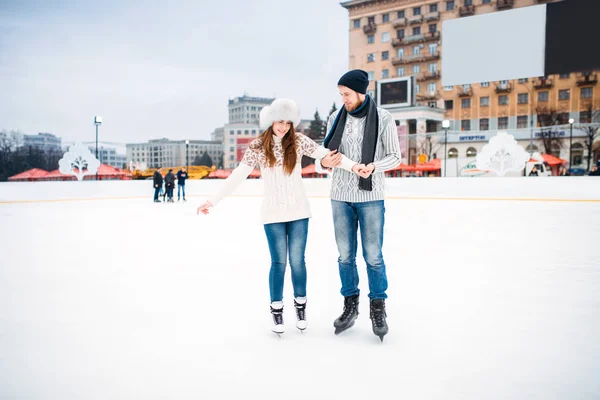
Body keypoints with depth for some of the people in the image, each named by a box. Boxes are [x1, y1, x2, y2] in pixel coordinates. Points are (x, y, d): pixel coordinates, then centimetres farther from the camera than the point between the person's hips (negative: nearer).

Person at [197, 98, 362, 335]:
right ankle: (276, 310, 21)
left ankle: (300, 305, 26)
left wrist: (354, 166, -24)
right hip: (273, 213, -1)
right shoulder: (258, 146, -5)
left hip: (299, 211, 1)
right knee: (279, 262, 2)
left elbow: (325, 153, -12)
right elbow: (238, 175, -5)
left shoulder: (298, 141, -3)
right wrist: (213, 200, -8)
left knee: (297, 260, 6)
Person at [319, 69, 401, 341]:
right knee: (345, 255, 11)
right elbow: (327, 153, 11)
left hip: (370, 196, -3)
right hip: (341, 196, 3)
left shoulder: (383, 118, -6)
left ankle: (378, 309, 19)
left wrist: (373, 167, -20)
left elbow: (395, 156, -2)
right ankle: (350, 306, 26)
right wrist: (325, 162, -12)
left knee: (373, 256, 3)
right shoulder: (336, 118, 4)